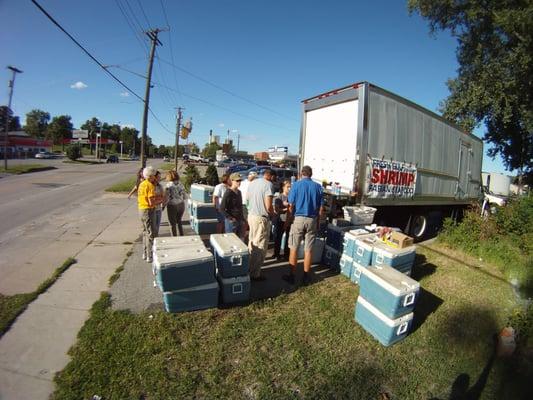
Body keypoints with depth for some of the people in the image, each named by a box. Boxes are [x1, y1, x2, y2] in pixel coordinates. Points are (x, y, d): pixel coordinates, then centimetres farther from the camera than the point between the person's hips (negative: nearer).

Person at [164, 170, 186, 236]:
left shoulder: (168, 185, -13)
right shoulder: (180, 184, 0)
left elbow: (166, 198, -15)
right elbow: (184, 196, 4)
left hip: (172, 206, -5)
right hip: (181, 205, 5)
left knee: (172, 224, 11)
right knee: (179, 221, 26)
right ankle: (182, 236, 30)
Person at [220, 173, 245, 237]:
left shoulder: (239, 192, 10)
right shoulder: (228, 193, -14)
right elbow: (222, 208, -17)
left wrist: (242, 219, 15)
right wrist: (230, 218, -17)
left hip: (239, 221, 8)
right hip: (231, 222, -8)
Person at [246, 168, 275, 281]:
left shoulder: (252, 183, 9)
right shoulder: (268, 184, -14)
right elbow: (268, 206, -19)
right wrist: (273, 214, 0)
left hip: (251, 215, 8)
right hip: (261, 218, -8)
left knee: (252, 242, 20)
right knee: (260, 246, 2)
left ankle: (249, 268, 32)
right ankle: (254, 274, 10)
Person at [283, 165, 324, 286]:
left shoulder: (296, 184, -4)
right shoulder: (318, 187, 4)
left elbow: (291, 205, -6)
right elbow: (321, 208, 4)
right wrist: (317, 221, 16)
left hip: (298, 219, -2)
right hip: (312, 220, 3)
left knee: (294, 248, 7)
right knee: (308, 250, 9)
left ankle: (292, 276, 13)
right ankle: (306, 277, 18)